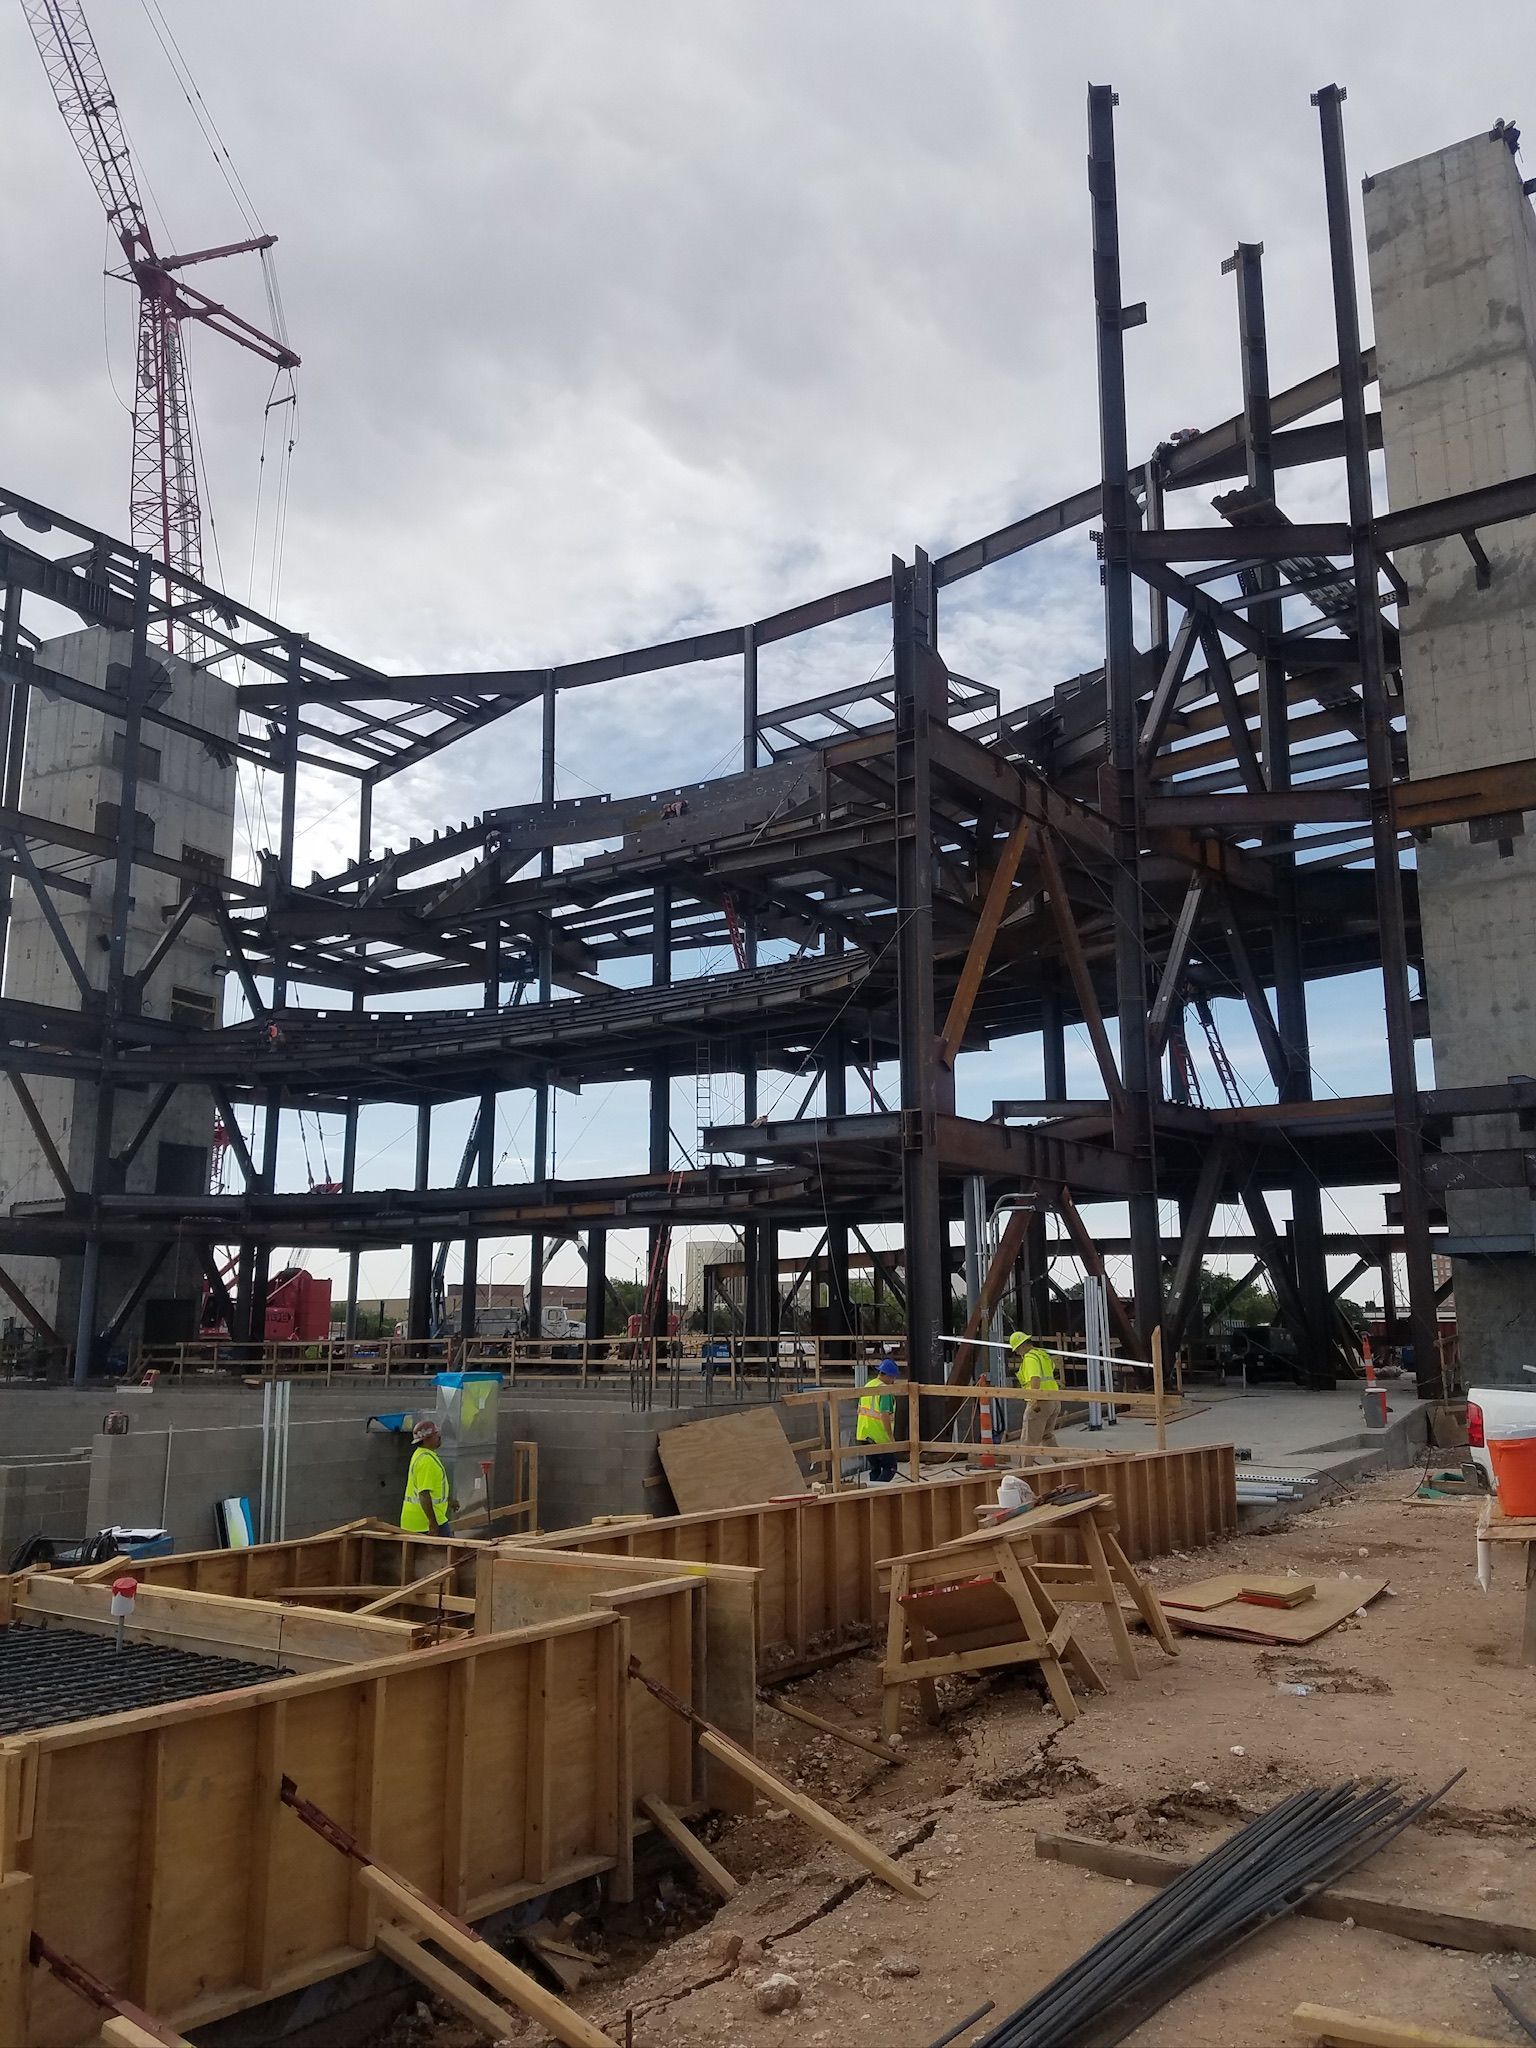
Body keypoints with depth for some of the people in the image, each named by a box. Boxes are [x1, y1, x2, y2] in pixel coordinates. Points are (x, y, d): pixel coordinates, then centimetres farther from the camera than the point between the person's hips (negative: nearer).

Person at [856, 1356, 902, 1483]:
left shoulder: (867, 1386, 10)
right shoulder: (885, 1390, -17)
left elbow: (860, 1410, 18)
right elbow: (884, 1415, -24)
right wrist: (891, 1437, -18)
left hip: (865, 1435, 8)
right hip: (880, 1438, -8)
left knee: (874, 1469, 17)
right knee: (890, 1468, -1)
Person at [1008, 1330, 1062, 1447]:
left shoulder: (1030, 1357, -12)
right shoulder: (1043, 1354, 17)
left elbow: (1035, 1378, -27)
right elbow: (1052, 1365, 41)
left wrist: (1034, 1399, -34)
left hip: (1041, 1402, -9)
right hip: (1054, 1401, 9)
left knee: (1029, 1440, -3)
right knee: (1047, 1436, 17)